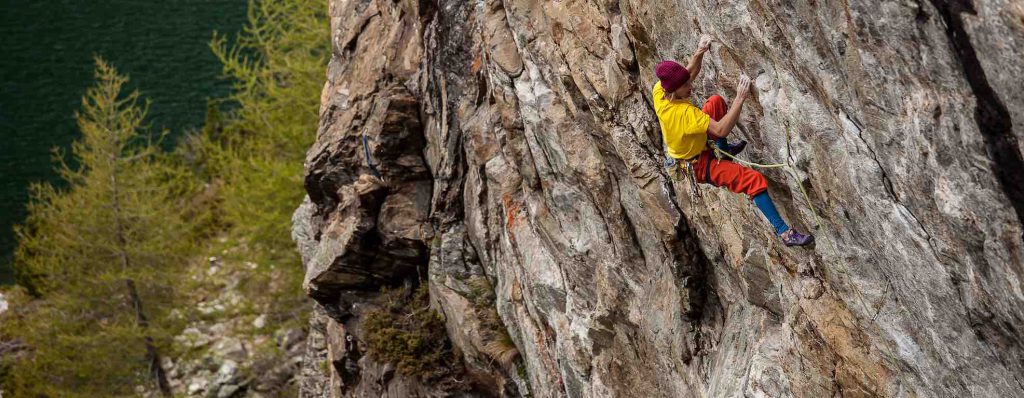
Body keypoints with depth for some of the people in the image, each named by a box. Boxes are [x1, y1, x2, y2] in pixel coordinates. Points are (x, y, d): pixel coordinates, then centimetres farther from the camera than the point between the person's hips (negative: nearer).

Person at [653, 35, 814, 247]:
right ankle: (784, 232, -14)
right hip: (698, 166, -9)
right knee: (755, 179, -18)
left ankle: (723, 149, 36)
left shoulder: (659, 91, -17)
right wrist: (740, 99, -42)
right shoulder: (685, 112, -41)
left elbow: (690, 72, 1)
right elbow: (721, 130, -41)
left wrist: (699, 52, -17)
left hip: (681, 147, 9)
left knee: (717, 101, 18)